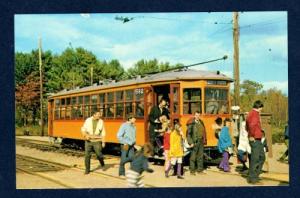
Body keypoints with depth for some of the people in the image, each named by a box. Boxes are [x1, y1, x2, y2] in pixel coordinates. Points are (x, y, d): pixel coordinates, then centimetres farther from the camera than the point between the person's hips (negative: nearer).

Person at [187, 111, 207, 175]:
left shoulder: (201, 123, 13)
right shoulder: (191, 124, -6)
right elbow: (188, 134, -8)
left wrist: (204, 140, 11)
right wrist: (190, 143, -14)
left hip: (201, 142, 6)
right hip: (194, 142, -6)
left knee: (200, 156, 10)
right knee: (193, 157, -3)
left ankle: (200, 170, 18)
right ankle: (192, 170, 3)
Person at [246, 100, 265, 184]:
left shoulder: (250, 114, 17)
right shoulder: (255, 114, -15)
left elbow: (247, 127, 29)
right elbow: (252, 125, -33)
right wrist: (252, 136, -22)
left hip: (258, 140, 10)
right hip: (255, 140, -10)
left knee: (262, 157, 17)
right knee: (255, 159, -3)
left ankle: (255, 175, 22)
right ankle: (252, 179, 3)